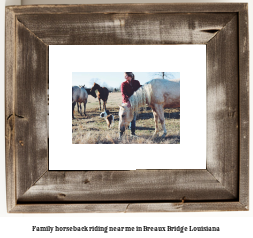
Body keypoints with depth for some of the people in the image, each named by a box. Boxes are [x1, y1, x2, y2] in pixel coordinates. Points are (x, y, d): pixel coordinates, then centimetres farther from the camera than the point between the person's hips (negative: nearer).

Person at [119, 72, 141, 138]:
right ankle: (121, 132, 7)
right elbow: (123, 94, -22)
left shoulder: (136, 83, 0)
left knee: (133, 118, 9)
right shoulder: (123, 84, -8)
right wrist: (127, 101, -40)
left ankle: (132, 132, 20)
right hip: (126, 103, -2)